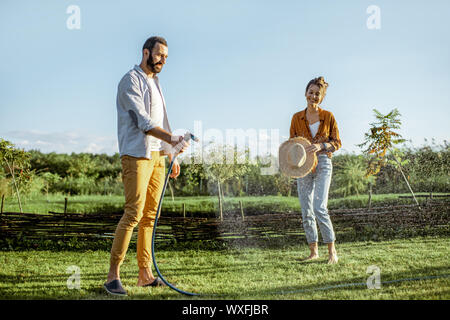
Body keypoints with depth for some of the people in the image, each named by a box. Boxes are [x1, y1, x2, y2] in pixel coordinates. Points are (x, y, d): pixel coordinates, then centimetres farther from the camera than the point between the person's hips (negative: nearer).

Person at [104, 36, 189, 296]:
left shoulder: (155, 83, 22)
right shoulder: (131, 81, -6)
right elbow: (143, 121, -18)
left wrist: (172, 154, 21)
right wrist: (172, 139, -28)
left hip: (157, 155, 8)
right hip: (136, 154, -8)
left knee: (151, 215, 6)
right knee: (134, 213, -15)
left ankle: (145, 273, 9)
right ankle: (113, 275, -12)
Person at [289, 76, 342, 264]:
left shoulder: (328, 117, 1)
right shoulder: (297, 118, 7)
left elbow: (337, 142, 2)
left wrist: (320, 146, -16)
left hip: (323, 164, -3)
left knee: (320, 208, -16)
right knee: (306, 212, 4)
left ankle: (332, 251, -5)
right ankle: (314, 251, 15)